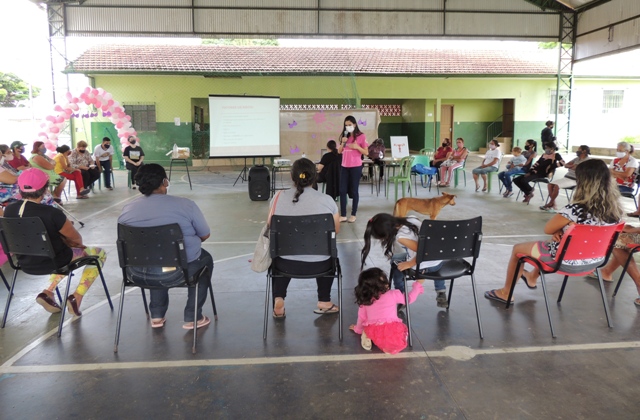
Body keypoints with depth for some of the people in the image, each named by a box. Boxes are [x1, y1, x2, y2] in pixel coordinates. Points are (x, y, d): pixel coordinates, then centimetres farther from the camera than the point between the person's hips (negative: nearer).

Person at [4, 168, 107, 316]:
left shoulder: (9, 210, -9)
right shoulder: (51, 213, -27)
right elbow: (76, 239, -13)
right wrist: (66, 241, 12)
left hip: (25, 261, 7)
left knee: (65, 253, 36)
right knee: (99, 253, 15)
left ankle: (47, 292, 19)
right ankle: (76, 296, 4)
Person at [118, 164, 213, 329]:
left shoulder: (127, 209, 1)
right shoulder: (186, 204, -9)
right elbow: (205, 235, 2)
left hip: (137, 273, 4)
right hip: (177, 272, -4)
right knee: (205, 258, 28)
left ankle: (157, 316, 35)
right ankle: (192, 317, 26)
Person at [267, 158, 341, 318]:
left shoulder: (279, 197, -7)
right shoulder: (327, 200, -10)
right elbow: (336, 230, 4)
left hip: (285, 263, 1)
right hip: (319, 264, 0)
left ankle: (278, 300, 19)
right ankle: (324, 302, 36)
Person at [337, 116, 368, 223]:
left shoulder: (361, 136, -4)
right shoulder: (344, 136, 11)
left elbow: (366, 152, -4)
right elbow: (339, 151, 11)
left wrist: (357, 147, -19)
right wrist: (343, 143, -6)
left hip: (355, 167, -5)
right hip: (344, 167, 5)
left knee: (354, 191, 3)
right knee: (342, 191, 1)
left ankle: (353, 215, 11)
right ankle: (343, 215, 5)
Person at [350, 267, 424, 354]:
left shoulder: (364, 301, 15)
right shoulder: (393, 295, 7)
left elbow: (361, 318, 27)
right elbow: (409, 298, 20)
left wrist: (358, 329, 47)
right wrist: (418, 284, 33)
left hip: (373, 333, 4)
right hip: (392, 330, -4)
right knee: (403, 329, 26)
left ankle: (367, 337, 3)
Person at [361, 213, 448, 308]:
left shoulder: (401, 237, -23)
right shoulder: (412, 219, -3)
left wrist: (409, 264, -15)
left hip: (423, 266, -6)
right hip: (439, 261, 6)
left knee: (395, 261, 22)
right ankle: (441, 293, 40)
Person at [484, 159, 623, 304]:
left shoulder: (575, 209, -31)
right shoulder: (615, 208, -10)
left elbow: (547, 229, -15)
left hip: (567, 261, -7)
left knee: (517, 249, 17)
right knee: (550, 242, 35)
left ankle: (505, 293, 35)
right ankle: (532, 277, 57)